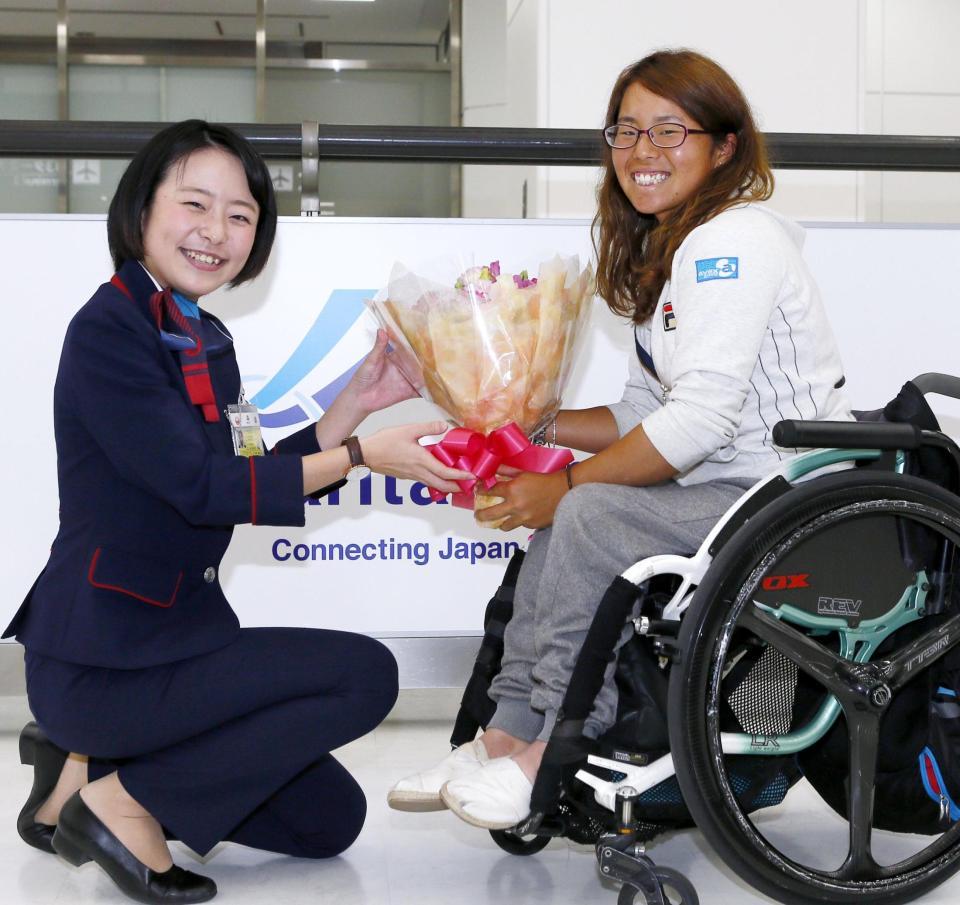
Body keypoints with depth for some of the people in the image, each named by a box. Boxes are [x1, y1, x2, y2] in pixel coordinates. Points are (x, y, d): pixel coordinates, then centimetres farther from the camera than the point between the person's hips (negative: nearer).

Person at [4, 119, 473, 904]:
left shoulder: (209, 341, 12)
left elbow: (256, 485, 11)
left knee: (329, 819, 12)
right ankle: (121, 797, -7)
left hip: (181, 632, 9)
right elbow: (198, 486, -22)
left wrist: (356, 403, 4)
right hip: (101, 656, -9)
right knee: (364, 674, -18)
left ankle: (88, 763, 15)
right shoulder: (106, 331, -15)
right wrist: (361, 455, -23)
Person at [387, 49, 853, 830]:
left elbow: (698, 421, -24)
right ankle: (510, 736, 5)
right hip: (728, 494, 10)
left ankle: (555, 754, -12)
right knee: (566, 513, 6)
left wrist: (566, 484, -15)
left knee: (590, 513, -23)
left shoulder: (733, 241, -15)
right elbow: (644, 416, 16)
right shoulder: (664, 252, 16)